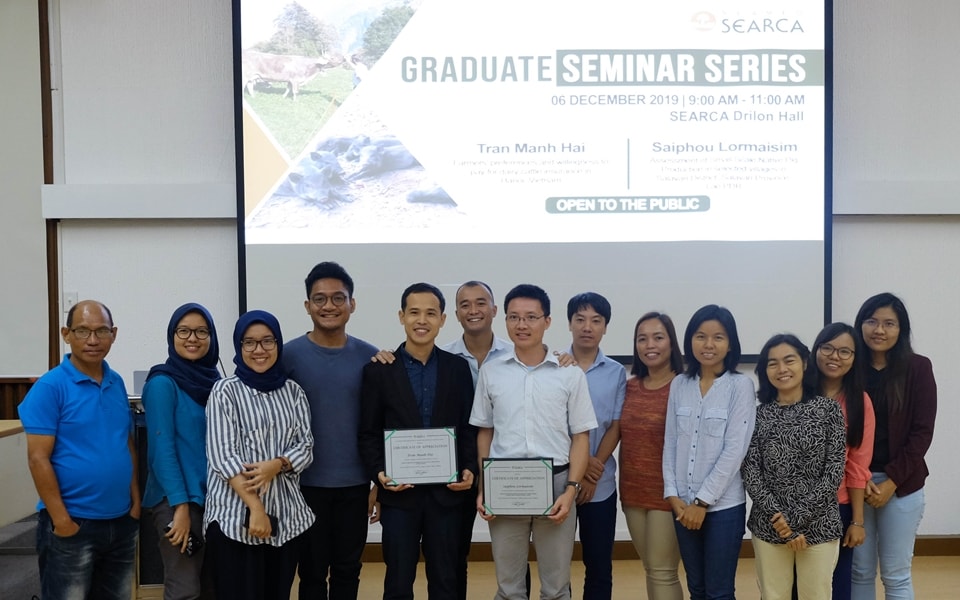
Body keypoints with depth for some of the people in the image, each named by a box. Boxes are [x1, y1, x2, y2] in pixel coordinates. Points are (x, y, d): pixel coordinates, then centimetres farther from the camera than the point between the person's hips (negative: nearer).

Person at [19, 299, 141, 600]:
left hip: (122, 521, 6)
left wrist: (135, 499, 4)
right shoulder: (50, 386, -11)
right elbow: (38, 459, -14)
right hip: (73, 524, -6)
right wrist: (61, 519, -16)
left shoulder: (117, 383, 6)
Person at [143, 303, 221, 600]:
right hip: (176, 499, -6)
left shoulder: (214, 380, 9)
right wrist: (181, 505, -19)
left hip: (214, 496, 7)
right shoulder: (162, 383, -10)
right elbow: (162, 448, -15)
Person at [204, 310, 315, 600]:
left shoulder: (292, 391, 8)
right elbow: (222, 457, -10)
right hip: (235, 516, -3)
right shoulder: (225, 391, -3)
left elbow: (306, 446, 6)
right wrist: (255, 508, -16)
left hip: (285, 513, 4)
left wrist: (275, 465, -15)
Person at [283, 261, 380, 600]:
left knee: (348, 570, 14)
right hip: (307, 484, -1)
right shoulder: (289, 355, -5)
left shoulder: (370, 357, -1)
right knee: (312, 571, 11)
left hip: (356, 485, 2)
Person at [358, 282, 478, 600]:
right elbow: (369, 434, 1)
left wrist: (470, 469, -7)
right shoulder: (378, 370, -1)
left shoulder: (458, 367, 4)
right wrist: (379, 473, -13)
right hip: (399, 493, -1)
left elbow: (468, 427, 6)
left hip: (446, 491, 1)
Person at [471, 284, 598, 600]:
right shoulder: (490, 372, 4)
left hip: (556, 486, -1)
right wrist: (482, 488, 3)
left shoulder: (570, 373, -1)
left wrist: (571, 490, -10)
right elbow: (484, 433, 9)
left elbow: (580, 437, 0)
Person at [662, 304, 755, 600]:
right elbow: (670, 443, 6)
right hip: (684, 504, 4)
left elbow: (734, 450, -12)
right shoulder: (679, 385, 4)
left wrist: (703, 501, -13)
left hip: (724, 505, -4)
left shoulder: (741, 385, -7)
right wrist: (673, 495, -3)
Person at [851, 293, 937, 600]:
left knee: (895, 575, 6)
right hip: (854, 482, 2)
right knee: (860, 571, 9)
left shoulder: (917, 368, -3)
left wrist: (892, 481, -11)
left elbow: (922, 432, -6)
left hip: (901, 484, -1)